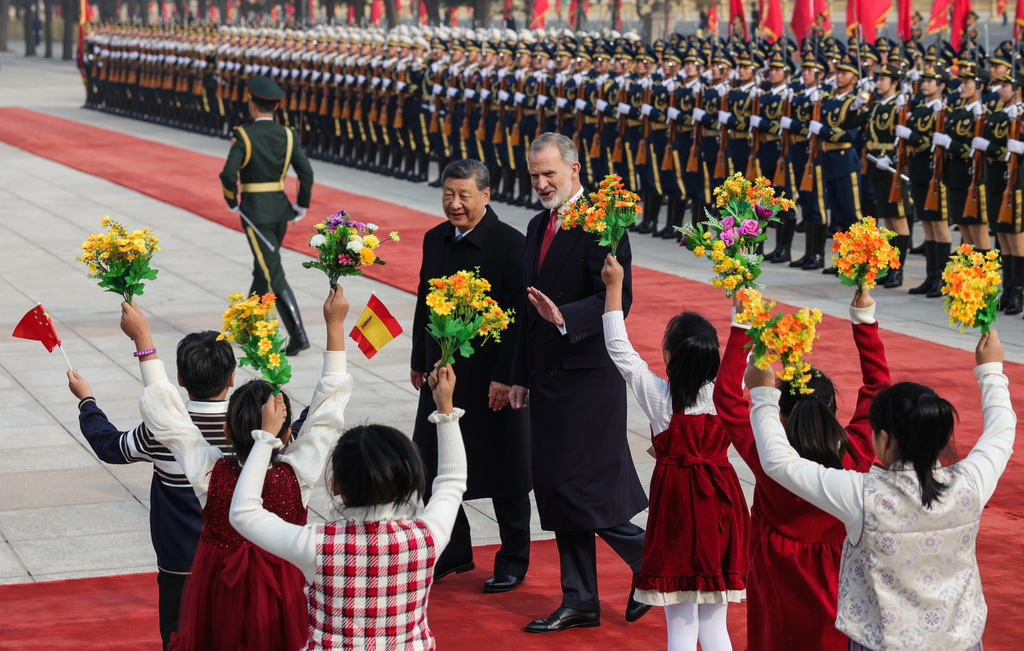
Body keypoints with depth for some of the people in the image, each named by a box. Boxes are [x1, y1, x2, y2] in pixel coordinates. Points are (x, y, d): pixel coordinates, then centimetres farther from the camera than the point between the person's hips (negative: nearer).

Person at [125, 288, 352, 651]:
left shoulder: (210, 474, -21)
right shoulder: (298, 475, -22)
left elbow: (163, 411, -11)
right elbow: (329, 405, -12)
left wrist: (142, 337, -4)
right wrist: (335, 324, -6)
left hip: (218, 604, 1)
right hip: (282, 605, 0)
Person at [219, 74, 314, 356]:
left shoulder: (243, 136, -11)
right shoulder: (287, 136, 1)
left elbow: (228, 174, -20)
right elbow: (306, 173, -7)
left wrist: (232, 203, -3)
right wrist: (301, 207, 4)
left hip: (255, 212, -6)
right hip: (280, 210, 6)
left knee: (274, 275, -6)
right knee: (263, 268, 20)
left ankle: (298, 334, -15)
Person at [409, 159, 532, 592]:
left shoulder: (510, 244, -13)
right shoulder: (435, 240, 6)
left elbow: (518, 315, -16)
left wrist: (505, 376, -19)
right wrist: (419, 361, 14)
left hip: (492, 376, -6)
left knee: (503, 472, 5)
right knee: (436, 464, 12)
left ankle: (513, 562, 20)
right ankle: (453, 552, 29)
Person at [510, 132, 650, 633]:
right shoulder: (538, 227, 16)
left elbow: (616, 299, -20)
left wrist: (564, 318, -34)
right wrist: (521, 376, 18)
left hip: (589, 375, -9)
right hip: (548, 376, 9)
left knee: (586, 489, -9)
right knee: (554, 489, 10)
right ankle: (579, 601, 18)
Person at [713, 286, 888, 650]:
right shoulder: (856, 454, -18)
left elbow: (727, 395, -13)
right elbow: (877, 386, -5)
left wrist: (741, 326, -12)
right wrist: (864, 318, -3)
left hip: (778, 583, -1)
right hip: (835, 582, 1)